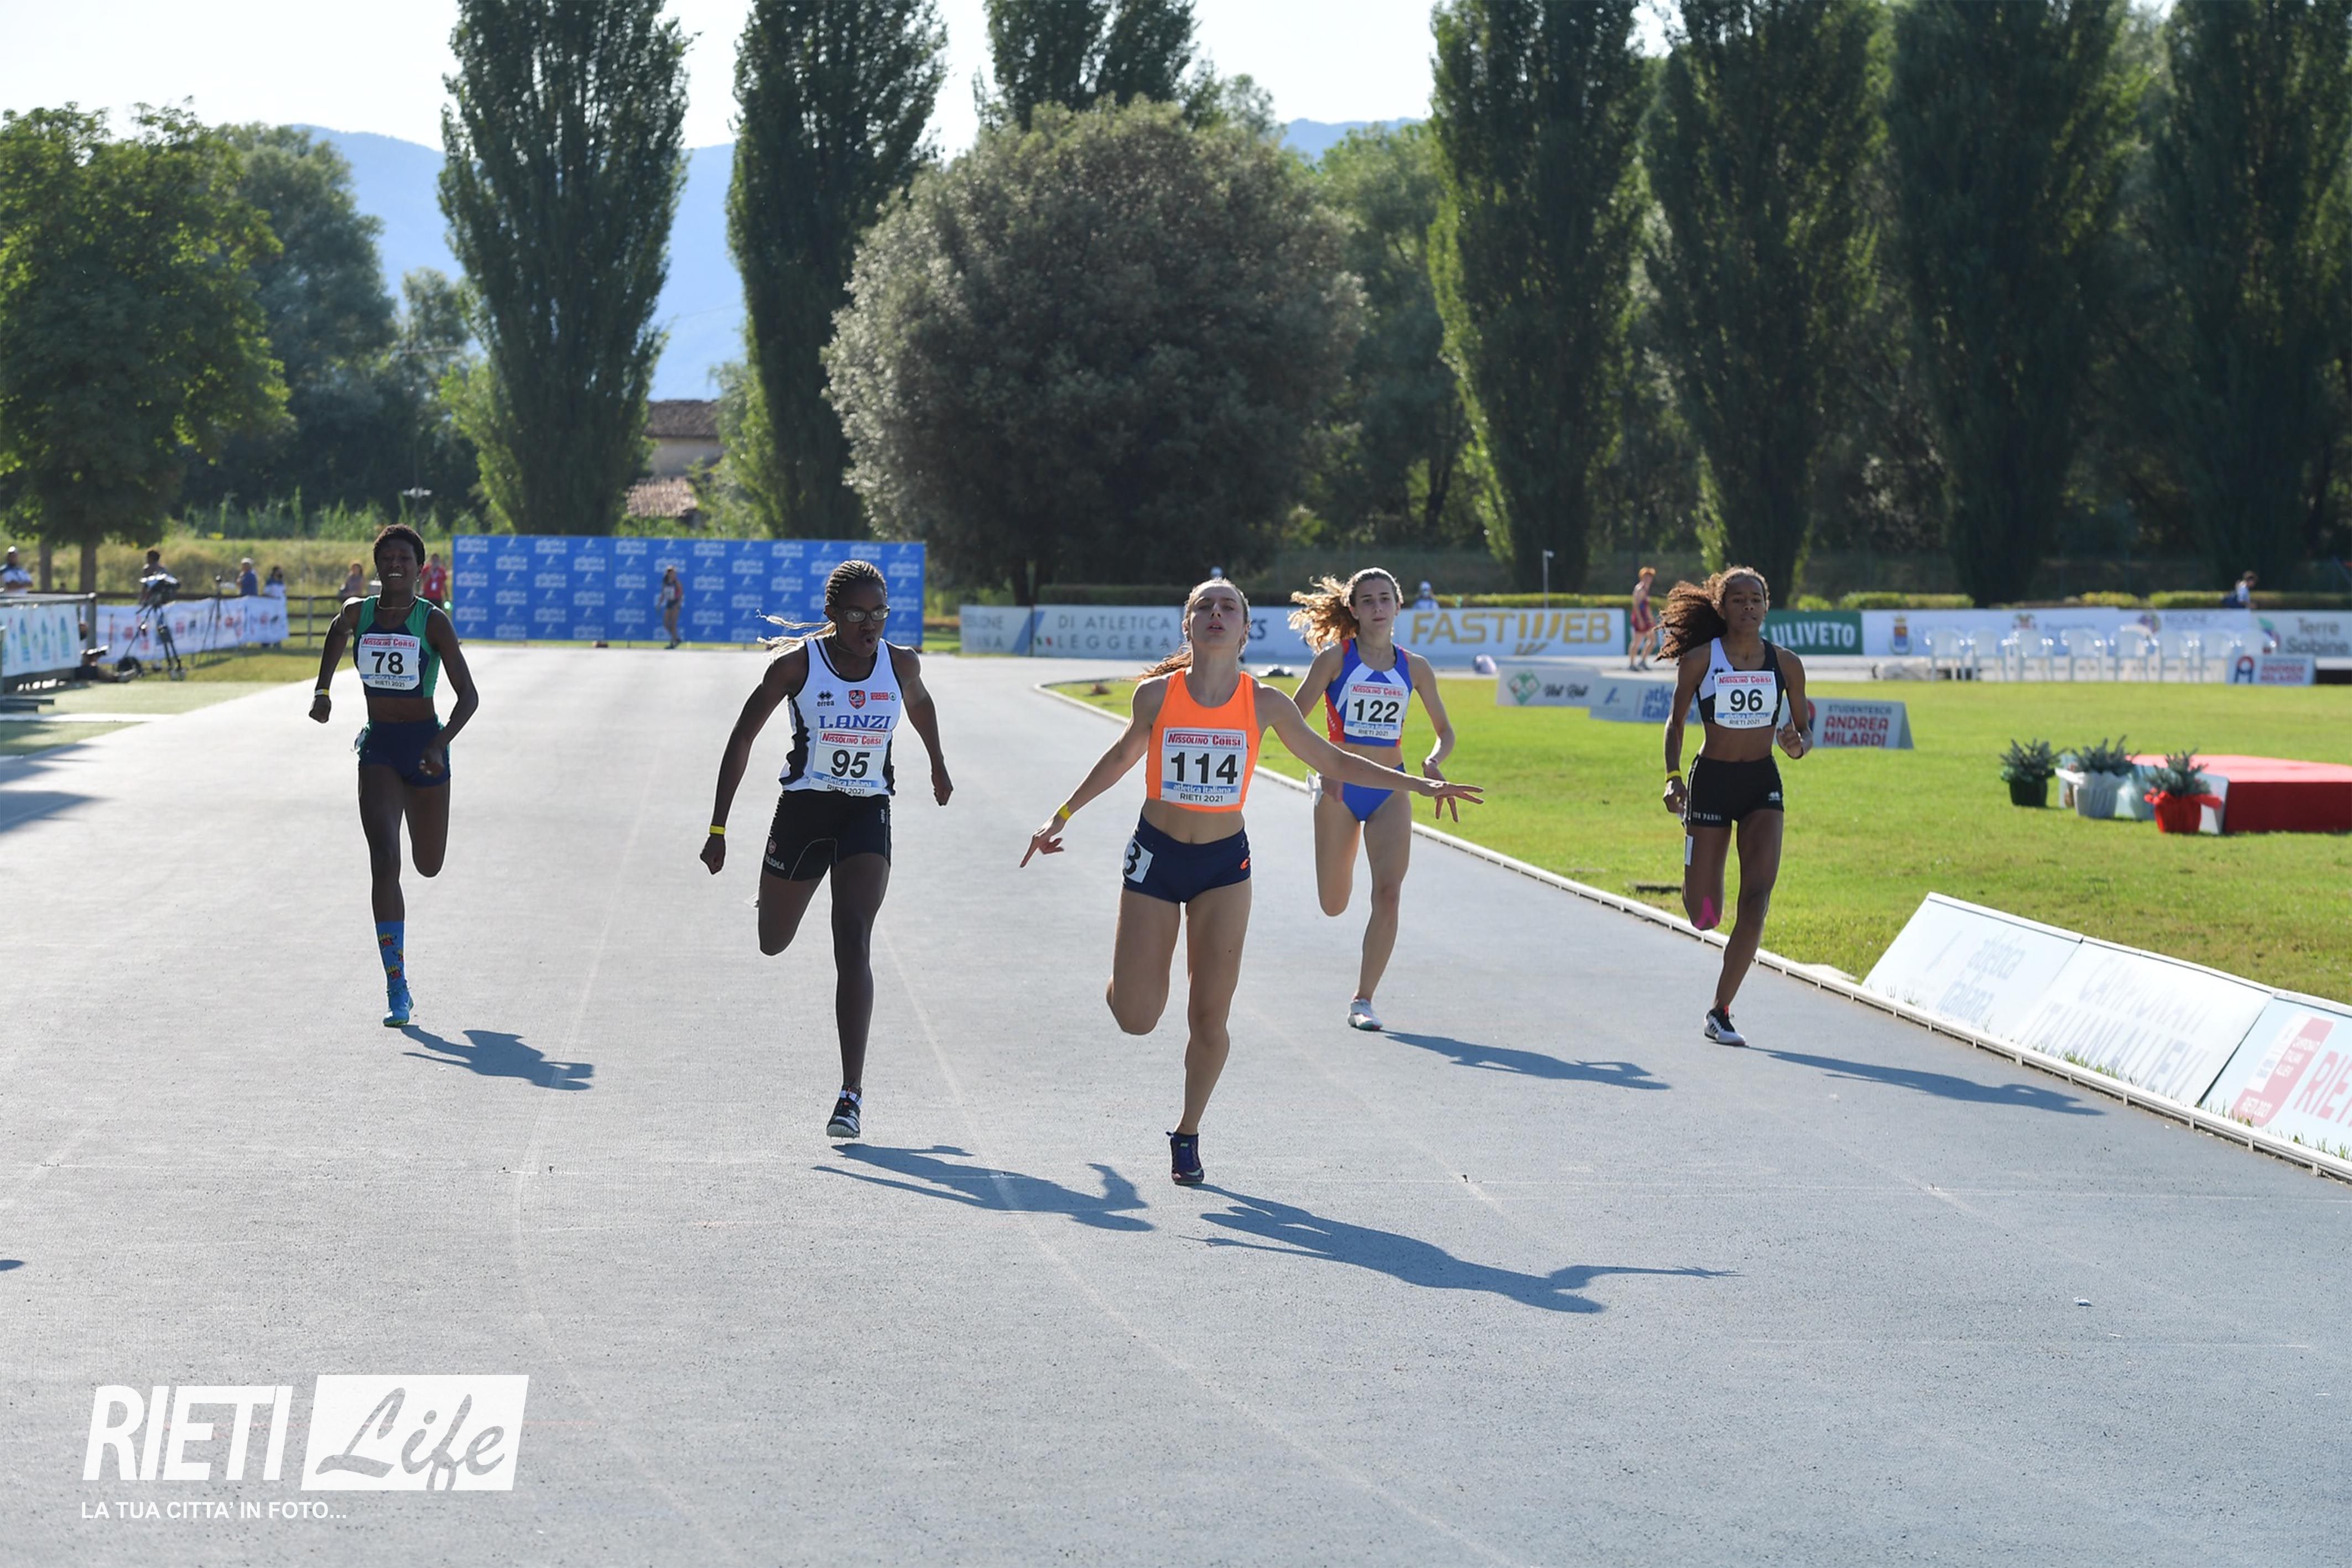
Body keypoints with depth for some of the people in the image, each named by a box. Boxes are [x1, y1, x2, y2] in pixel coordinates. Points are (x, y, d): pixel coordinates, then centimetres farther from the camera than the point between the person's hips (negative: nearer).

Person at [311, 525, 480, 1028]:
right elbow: (336, 633, 25)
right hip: (377, 747, 1)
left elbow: (468, 695, -12)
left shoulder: (434, 621, -10)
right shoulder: (356, 614, -1)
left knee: (429, 866, 9)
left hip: (424, 745, -1)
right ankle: (397, 992, -15)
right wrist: (322, 690, 15)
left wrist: (441, 744, -27)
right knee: (384, 860, -15)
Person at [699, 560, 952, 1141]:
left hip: (868, 815, 0)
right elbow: (742, 738, -5)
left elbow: (920, 703, 20)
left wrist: (938, 764, 35)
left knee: (853, 942, -18)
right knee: (774, 944, 17)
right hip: (803, 809, 0)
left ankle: (852, 1092, -21)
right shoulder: (797, 664, -12)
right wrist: (718, 827, -7)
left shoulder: (900, 664, -4)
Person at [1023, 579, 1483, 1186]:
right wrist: (1061, 818, 13)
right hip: (1157, 856, 0)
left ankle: (1188, 1134, 17)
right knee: (1136, 1019, -1)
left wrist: (1419, 785, -1)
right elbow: (1123, 756, 9)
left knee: (1210, 1016, -4)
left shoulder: (1265, 706, -7)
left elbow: (1330, 760, 4)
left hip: (1225, 864, 0)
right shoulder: (1156, 694, -9)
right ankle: (1129, 976, 37)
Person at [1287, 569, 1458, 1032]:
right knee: (1334, 906, 8)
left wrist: (1433, 761, -10)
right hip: (1339, 789, -2)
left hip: (1390, 791, 2)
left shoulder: (1414, 667, 4)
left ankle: (1363, 1000, -5)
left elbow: (1445, 730, 12)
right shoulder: (1335, 658, -4)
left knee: (1389, 894, -14)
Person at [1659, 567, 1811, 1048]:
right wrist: (1673, 778, -13)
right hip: (1711, 782, -2)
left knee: (1758, 897, -16)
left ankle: (1721, 1012, -8)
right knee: (1704, 918, 0)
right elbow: (1675, 721, 1)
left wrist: (1797, 745, -15)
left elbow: (1803, 732, 8)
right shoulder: (1700, 659, -8)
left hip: (1763, 784, 2)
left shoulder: (1785, 664, -1)